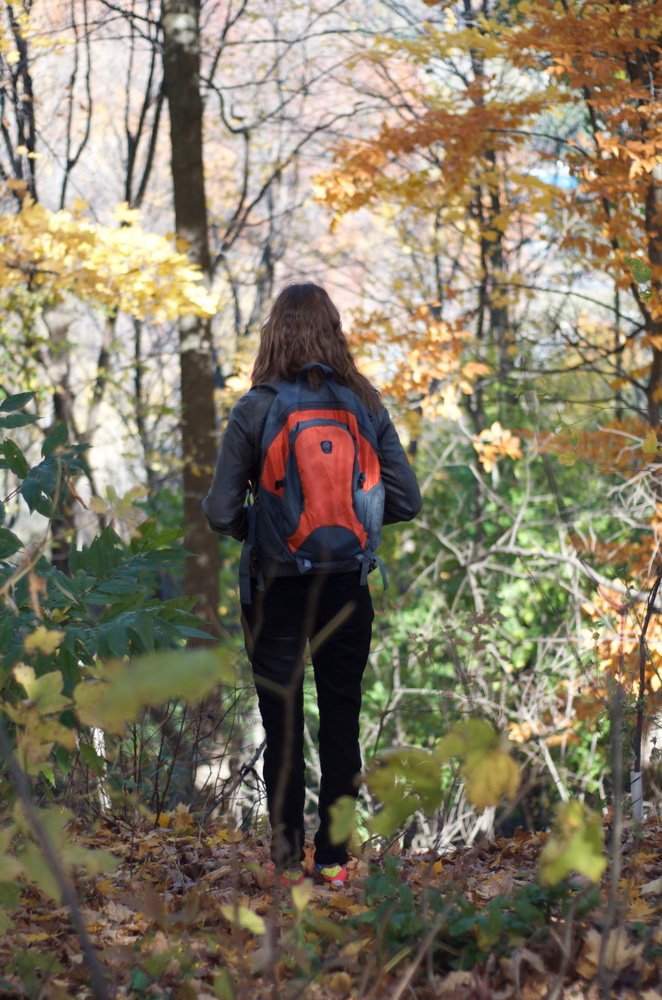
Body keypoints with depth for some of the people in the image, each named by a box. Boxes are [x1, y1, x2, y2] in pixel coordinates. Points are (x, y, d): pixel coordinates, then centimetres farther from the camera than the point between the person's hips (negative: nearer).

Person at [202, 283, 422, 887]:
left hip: (274, 586, -2)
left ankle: (288, 860, 12)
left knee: (283, 727, 8)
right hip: (347, 586, 2)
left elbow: (221, 513, -10)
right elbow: (407, 501, -1)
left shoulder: (254, 411, -10)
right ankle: (334, 858, 15)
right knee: (342, 723, 12)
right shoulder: (366, 406, -2)